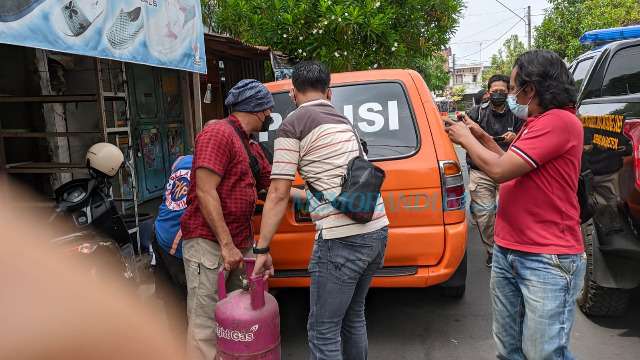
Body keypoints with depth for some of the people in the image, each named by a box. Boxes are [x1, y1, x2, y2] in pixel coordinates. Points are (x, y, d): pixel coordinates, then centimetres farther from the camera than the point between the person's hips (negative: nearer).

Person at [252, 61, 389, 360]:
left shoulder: (294, 124, -3)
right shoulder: (343, 122, 19)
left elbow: (278, 194, -7)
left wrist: (262, 249, -1)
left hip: (342, 239, -8)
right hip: (377, 230, 8)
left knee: (323, 330, 5)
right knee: (353, 316, 23)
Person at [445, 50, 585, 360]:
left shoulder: (560, 121, -15)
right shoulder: (536, 122, 17)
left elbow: (498, 170, -21)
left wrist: (465, 139, -4)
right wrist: (482, 137, 17)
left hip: (548, 262, -9)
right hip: (506, 253, 9)